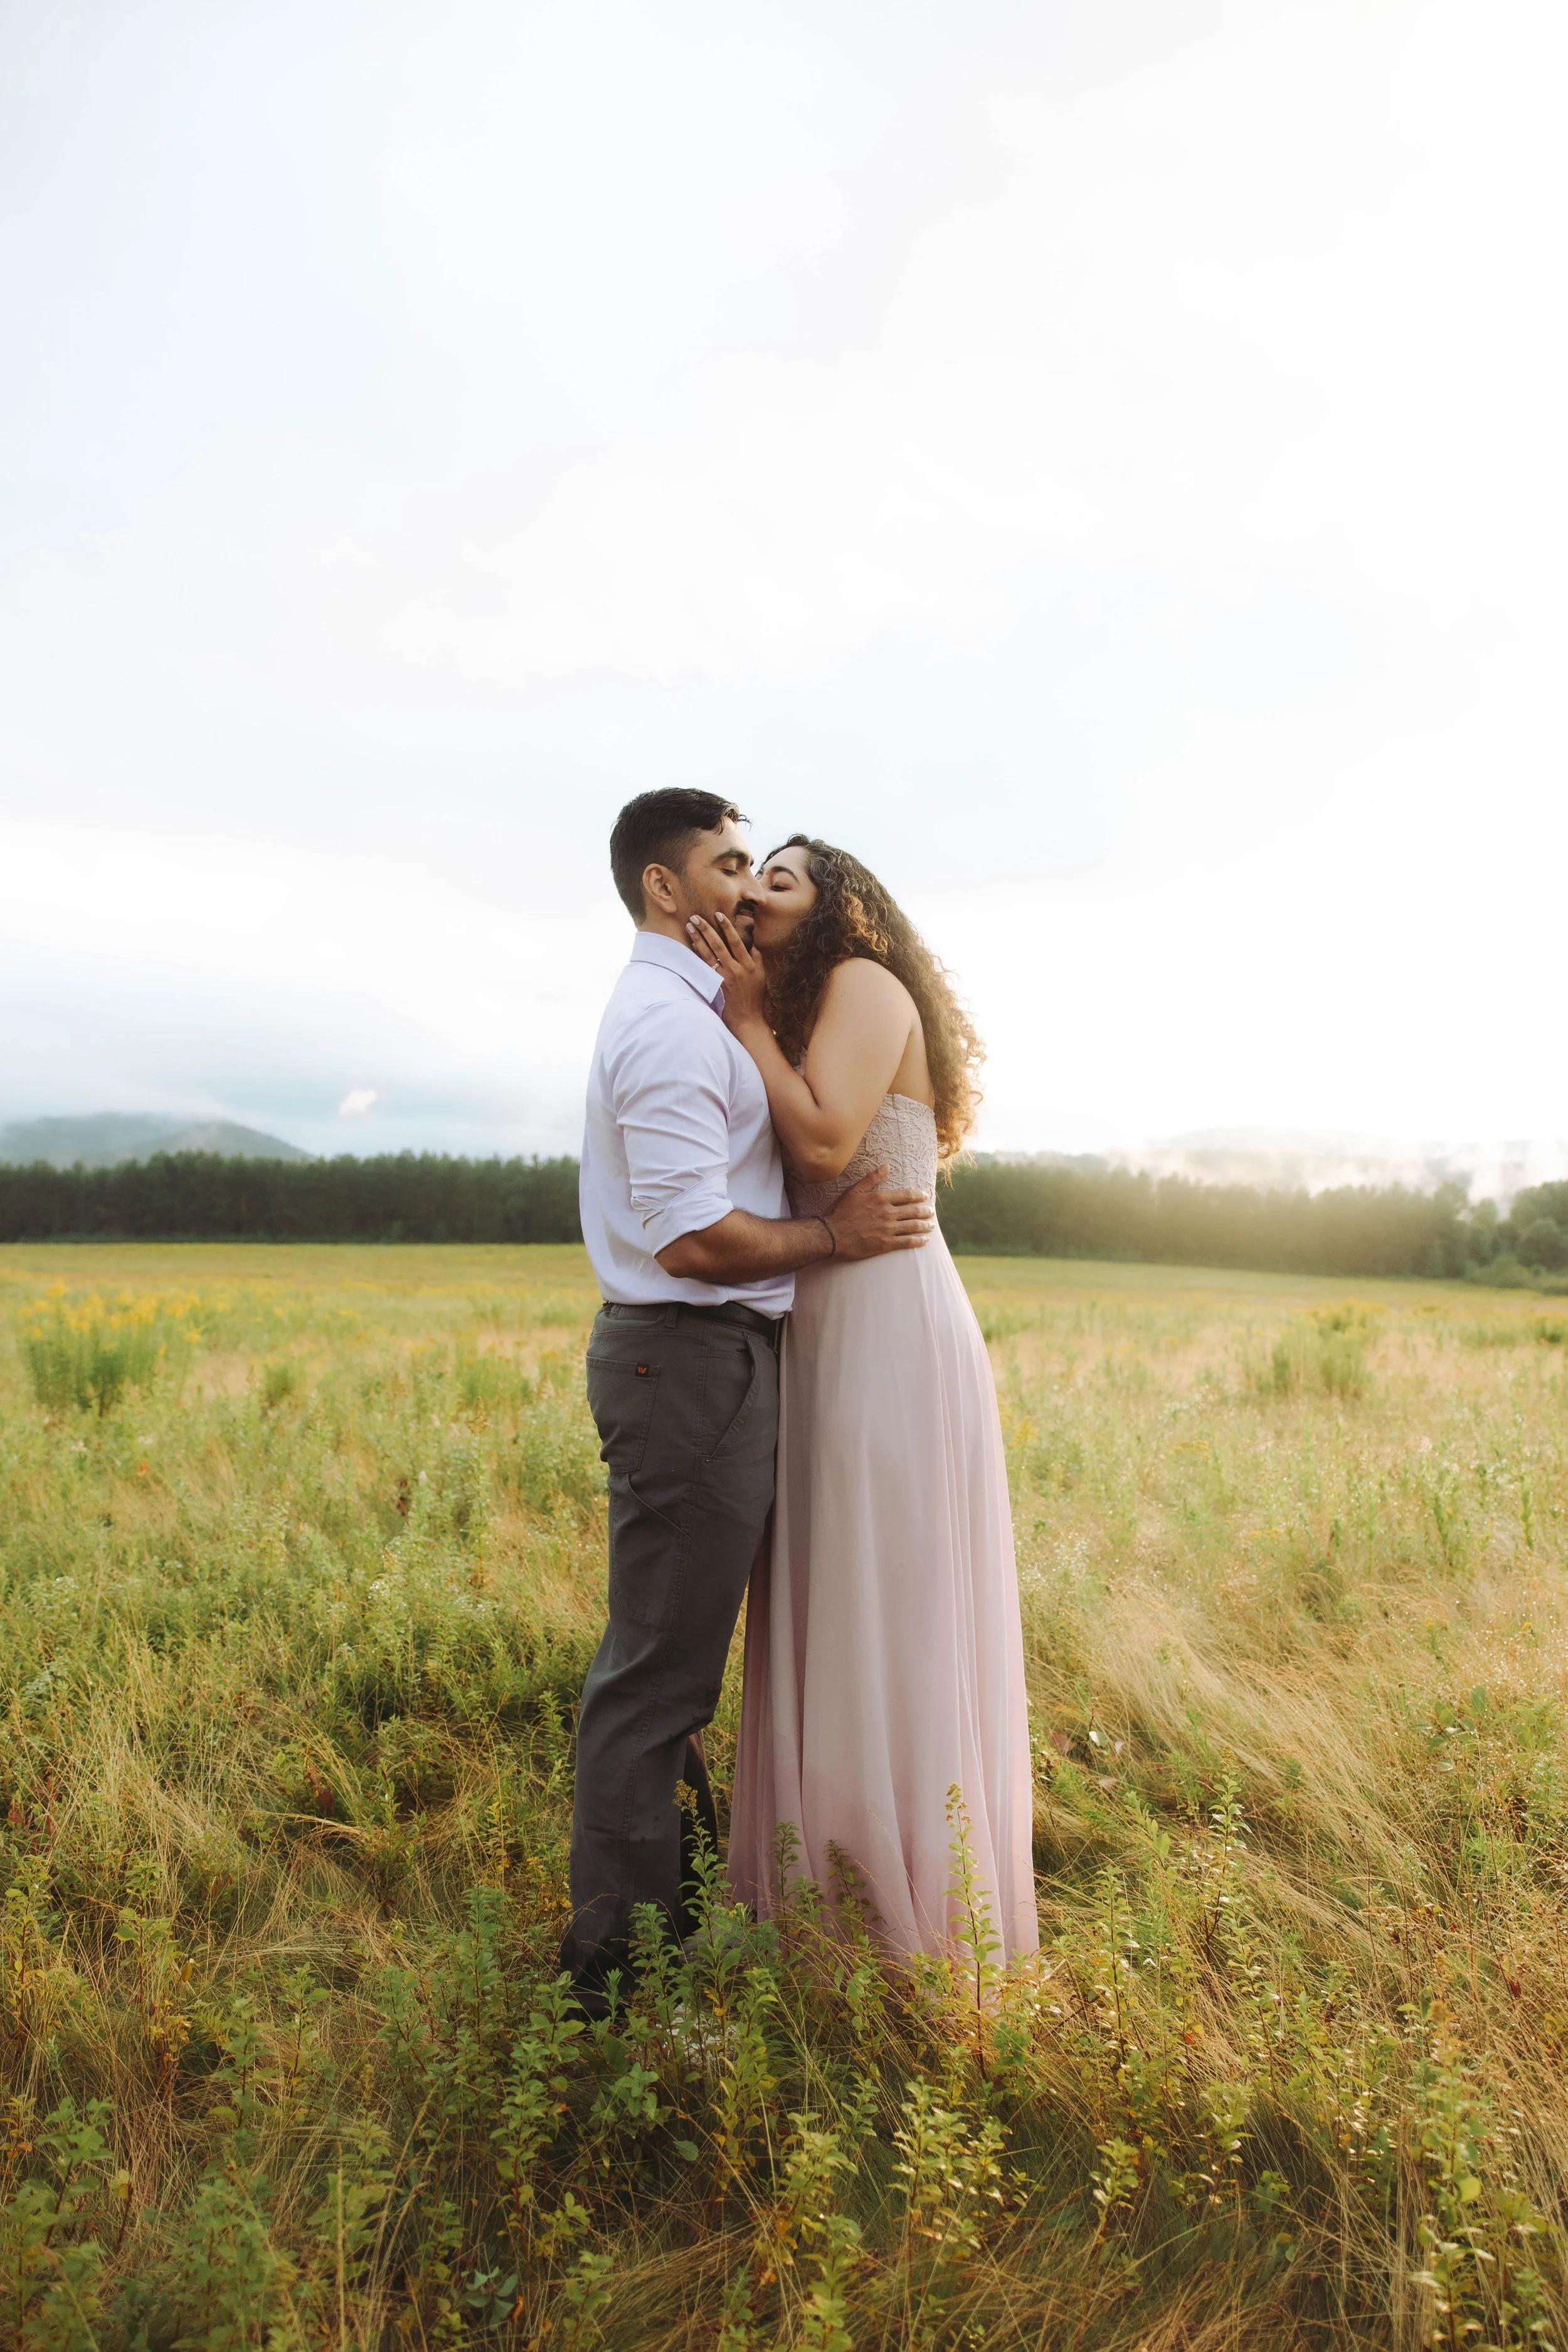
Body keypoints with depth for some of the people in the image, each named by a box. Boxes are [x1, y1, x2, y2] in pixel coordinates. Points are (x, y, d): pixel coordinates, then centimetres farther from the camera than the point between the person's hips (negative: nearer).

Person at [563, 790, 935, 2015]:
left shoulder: (679, 1009, 18)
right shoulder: (670, 1021, -16)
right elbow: (696, 1238, -23)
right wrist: (835, 1236, -11)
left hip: (693, 1357, 11)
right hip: (692, 1360, -11)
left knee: (672, 1657, 21)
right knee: (660, 1671, -1)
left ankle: (681, 1899, 38)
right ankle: (617, 1962, 13)